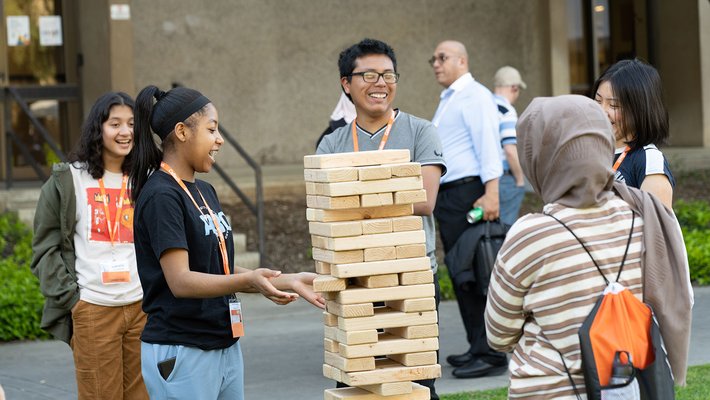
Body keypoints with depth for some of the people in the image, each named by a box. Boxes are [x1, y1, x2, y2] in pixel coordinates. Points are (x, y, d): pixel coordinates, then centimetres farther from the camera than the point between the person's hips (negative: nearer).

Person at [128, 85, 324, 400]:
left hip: (225, 347, 9)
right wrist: (249, 281, -35)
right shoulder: (160, 196, -14)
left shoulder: (205, 192, 14)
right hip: (181, 354, -9)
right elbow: (180, 281, -22)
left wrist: (290, 281, 8)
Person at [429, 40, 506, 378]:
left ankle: (490, 354, -9)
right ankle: (477, 347, 18)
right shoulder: (447, 101, 22)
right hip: (447, 196, 10)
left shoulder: (475, 96, -8)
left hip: (468, 192, -10)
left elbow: (488, 145, -17)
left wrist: (490, 193, -25)